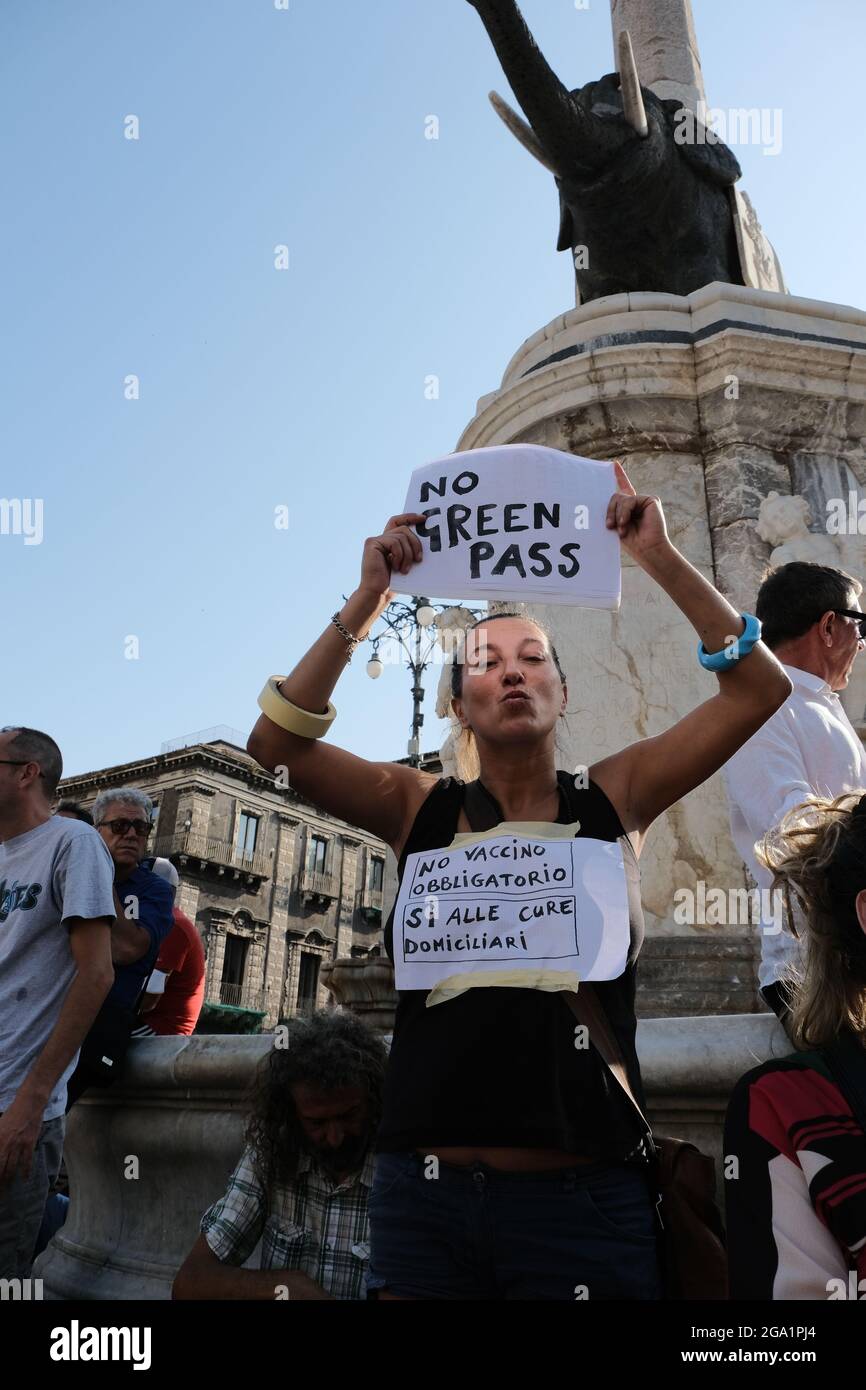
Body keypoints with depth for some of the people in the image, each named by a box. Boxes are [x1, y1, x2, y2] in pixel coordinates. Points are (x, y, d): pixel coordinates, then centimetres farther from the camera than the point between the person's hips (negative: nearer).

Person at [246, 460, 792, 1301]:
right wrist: (367, 600, -15)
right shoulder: (418, 806, 1)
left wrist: (661, 559, -11)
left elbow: (759, 687, -5)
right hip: (427, 1190, 1)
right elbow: (275, 746, -10)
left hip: (584, 1195, 0)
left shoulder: (614, 797, 1)